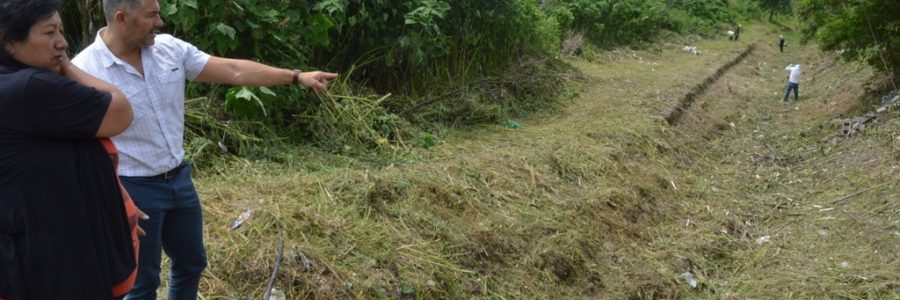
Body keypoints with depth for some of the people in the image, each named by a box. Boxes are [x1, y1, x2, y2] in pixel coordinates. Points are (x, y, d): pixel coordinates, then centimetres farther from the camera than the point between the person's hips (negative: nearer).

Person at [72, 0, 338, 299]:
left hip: (179, 179, 6)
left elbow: (233, 70, -1)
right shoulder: (85, 71, -19)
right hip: (133, 190, -6)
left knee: (192, 263, 21)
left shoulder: (170, 49, -3)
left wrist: (297, 77, -3)